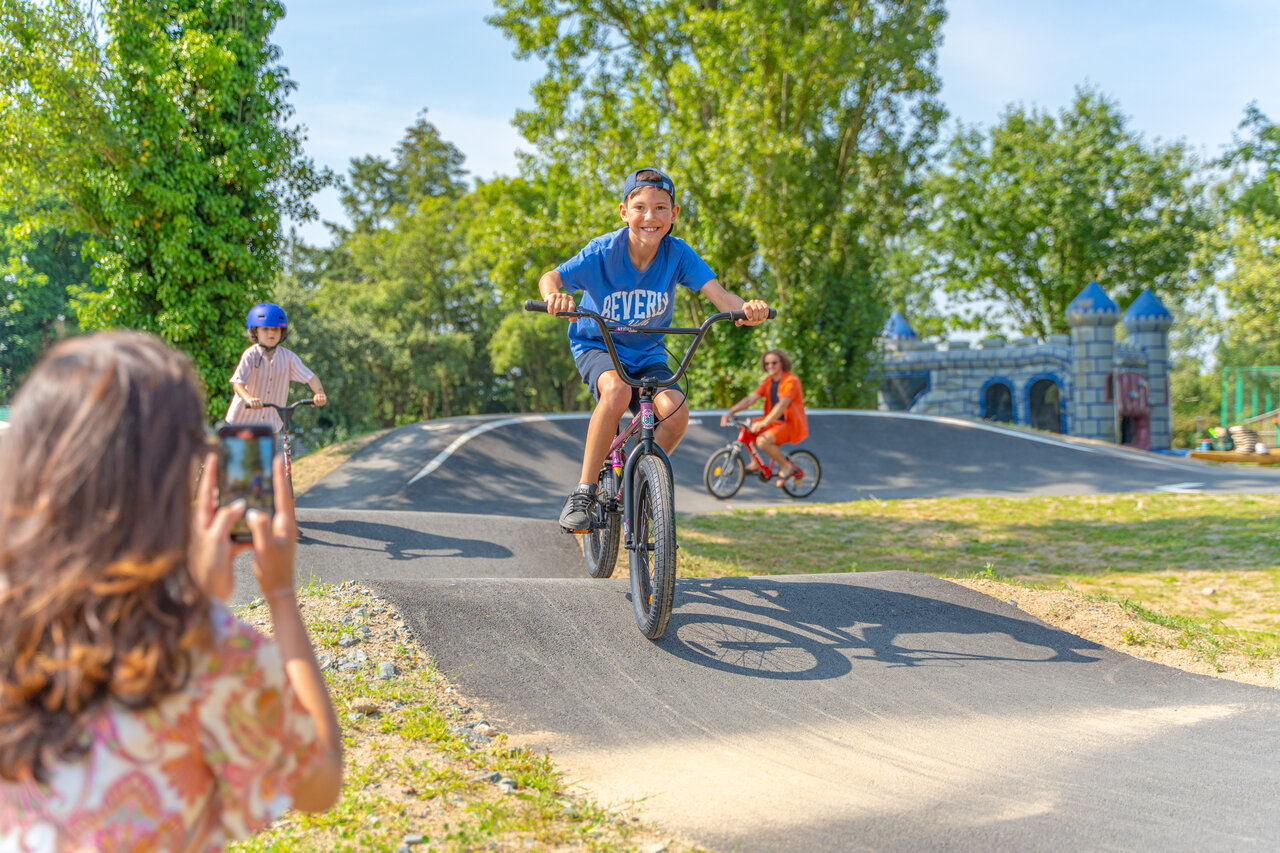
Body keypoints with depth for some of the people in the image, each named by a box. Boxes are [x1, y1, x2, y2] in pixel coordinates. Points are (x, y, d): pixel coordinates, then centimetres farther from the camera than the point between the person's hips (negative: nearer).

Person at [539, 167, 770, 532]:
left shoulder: (678, 254, -16)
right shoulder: (602, 251, -20)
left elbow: (719, 295, -24)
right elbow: (551, 277, -15)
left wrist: (746, 308, -47)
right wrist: (555, 295, -40)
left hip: (647, 353, 2)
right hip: (597, 346, -2)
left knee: (676, 413, -24)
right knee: (616, 391, -36)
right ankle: (584, 492, -22)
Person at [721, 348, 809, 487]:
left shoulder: (791, 380, -17)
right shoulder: (768, 381, 7)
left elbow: (782, 405, -31)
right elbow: (750, 399, -1)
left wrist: (764, 423, -43)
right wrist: (729, 412, -14)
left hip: (791, 425, -8)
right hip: (775, 422, 8)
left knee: (763, 440, -30)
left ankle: (786, 466, -7)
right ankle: (755, 462, 8)